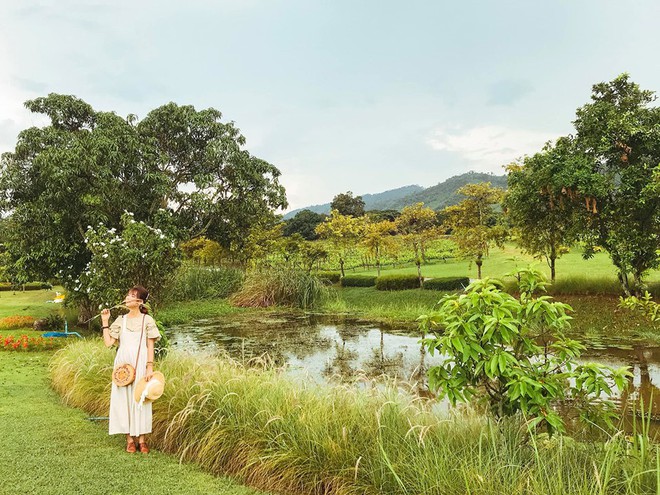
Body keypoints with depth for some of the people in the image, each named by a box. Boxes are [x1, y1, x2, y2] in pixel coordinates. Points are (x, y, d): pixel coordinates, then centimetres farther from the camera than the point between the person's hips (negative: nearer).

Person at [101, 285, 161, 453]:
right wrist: (105, 322, 0)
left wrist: (150, 367, -9)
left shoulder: (147, 320, 0)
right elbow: (108, 342, 3)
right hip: (123, 364, 3)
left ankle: (141, 439, 12)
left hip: (140, 365, -3)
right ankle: (129, 439, 15)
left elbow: (150, 346, -2)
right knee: (124, 399, 4)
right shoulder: (121, 320, 9)